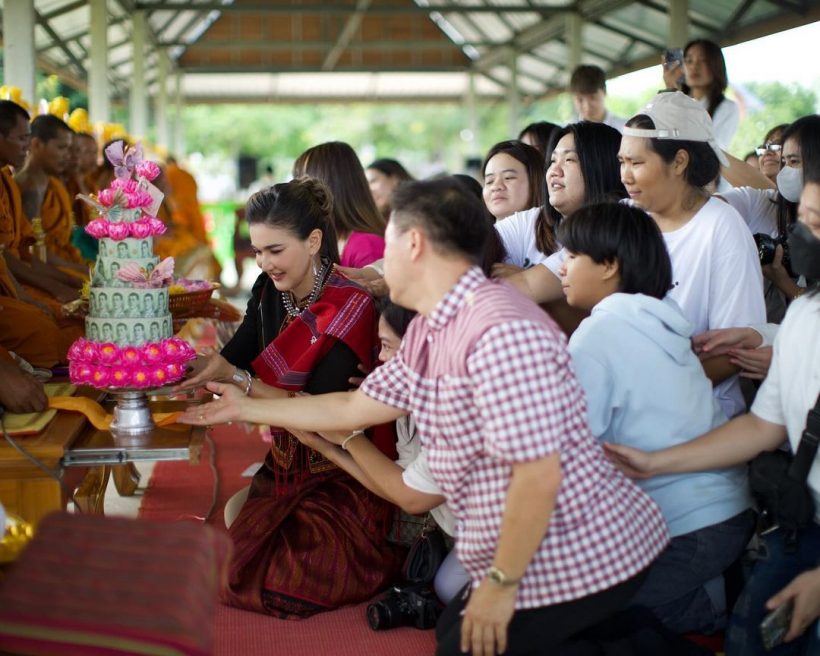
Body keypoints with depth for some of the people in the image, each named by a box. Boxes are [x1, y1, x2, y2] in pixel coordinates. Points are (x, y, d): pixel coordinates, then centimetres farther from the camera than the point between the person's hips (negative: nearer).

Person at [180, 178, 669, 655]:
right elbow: (351, 409, 18)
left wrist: (501, 583, -18)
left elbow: (538, 473, -29)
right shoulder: (427, 332, 7)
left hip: (582, 560, -10)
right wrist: (245, 407, 25)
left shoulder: (501, 332, -26)